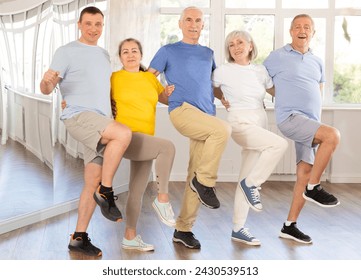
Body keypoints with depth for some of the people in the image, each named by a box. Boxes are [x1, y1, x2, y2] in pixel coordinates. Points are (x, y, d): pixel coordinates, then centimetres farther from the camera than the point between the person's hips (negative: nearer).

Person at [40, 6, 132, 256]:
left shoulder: (105, 55, 20)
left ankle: (79, 237, 11)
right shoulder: (66, 52, 0)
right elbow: (45, 90, -6)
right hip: (79, 116, -7)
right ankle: (106, 193, -18)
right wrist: (48, 81, -29)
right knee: (124, 133, -32)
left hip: (103, 124, 7)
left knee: (93, 183, 3)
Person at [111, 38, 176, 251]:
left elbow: (166, 99, 23)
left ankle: (130, 237, 25)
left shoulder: (150, 78, 14)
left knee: (138, 190, 12)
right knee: (168, 147, -30)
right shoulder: (114, 78, 0)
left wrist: (169, 93, 0)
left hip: (145, 141, 6)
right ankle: (163, 199, -17)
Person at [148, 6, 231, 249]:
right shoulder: (168, 51, 9)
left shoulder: (208, 53, 23)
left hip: (206, 117, 5)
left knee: (195, 175, 1)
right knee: (223, 129, -32)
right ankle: (205, 181, -15)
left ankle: (184, 229, 10)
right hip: (183, 110, -5)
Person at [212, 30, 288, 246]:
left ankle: (238, 228, 14)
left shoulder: (260, 70, 8)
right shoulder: (223, 71, -2)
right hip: (240, 123, -5)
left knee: (247, 179, 6)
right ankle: (252, 184, -11)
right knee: (280, 144, -28)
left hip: (261, 124, 5)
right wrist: (223, 99, 6)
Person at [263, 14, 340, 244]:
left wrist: (317, 125, 19)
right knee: (333, 135, -27)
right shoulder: (278, 57, 1)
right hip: (290, 117, -6)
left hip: (310, 122, 6)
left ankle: (290, 226, 11)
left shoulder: (318, 63, 18)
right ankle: (314, 188, -12)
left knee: (305, 172, 2)